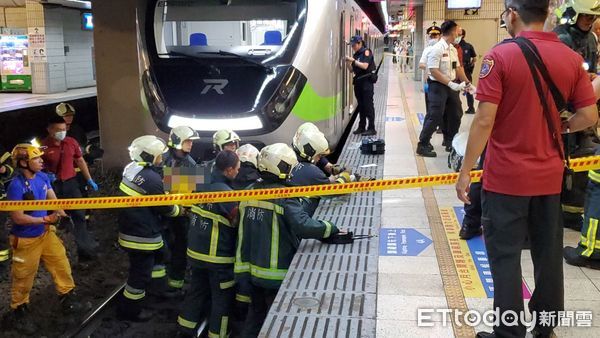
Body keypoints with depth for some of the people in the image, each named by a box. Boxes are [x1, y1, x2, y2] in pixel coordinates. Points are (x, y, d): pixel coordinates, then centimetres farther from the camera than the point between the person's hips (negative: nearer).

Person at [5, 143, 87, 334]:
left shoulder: (42, 177, -6)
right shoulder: (16, 186, -27)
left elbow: (53, 200, 3)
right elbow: (18, 218, -26)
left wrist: (58, 211, -19)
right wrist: (46, 219, -21)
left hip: (46, 233, 7)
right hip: (26, 240, -6)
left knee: (62, 265, 15)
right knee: (23, 278, 10)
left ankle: (68, 299, 33)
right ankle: (19, 311, 31)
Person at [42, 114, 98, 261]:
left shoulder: (71, 142, -2)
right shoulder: (43, 146, -14)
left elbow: (80, 161, 10)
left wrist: (89, 180, 12)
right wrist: (46, 175, -23)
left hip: (70, 182, 4)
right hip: (52, 185, -3)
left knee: (79, 216, 8)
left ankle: (85, 248, 20)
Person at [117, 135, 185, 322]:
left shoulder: (132, 168, 0)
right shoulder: (151, 178, -28)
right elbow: (164, 207, -15)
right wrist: (180, 210, 3)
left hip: (131, 227, 10)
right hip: (141, 234, -10)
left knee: (158, 255, 29)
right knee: (141, 272, 6)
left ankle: (158, 287, 48)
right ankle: (129, 310, 21)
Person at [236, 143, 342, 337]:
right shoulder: (284, 197, -19)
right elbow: (303, 226, -29)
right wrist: (332, 230, -22)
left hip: (250, 267, 6)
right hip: (276, 272, -6)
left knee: (257, 311, 23)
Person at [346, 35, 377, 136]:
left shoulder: (366, 52, -6)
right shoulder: (356, 54, 15)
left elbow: (365, 66, -19)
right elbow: (352, 70, 14)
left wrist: (353, 61, -18)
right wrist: (348, 62, -2)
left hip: (366, 81, -7)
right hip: (358, 81, 8)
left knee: (368, 105, -7)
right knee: (360, 105, 10)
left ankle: (371, 128, -5)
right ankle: (361, 127, 17)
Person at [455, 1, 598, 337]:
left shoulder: (501, 55, -13)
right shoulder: (572, 58, 0)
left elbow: (484, 121, -17)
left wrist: (465, 171, -10)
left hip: (506, 177, -5)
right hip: (549, 175, 5)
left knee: (506, 257, 5)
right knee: (549, 254, 16)